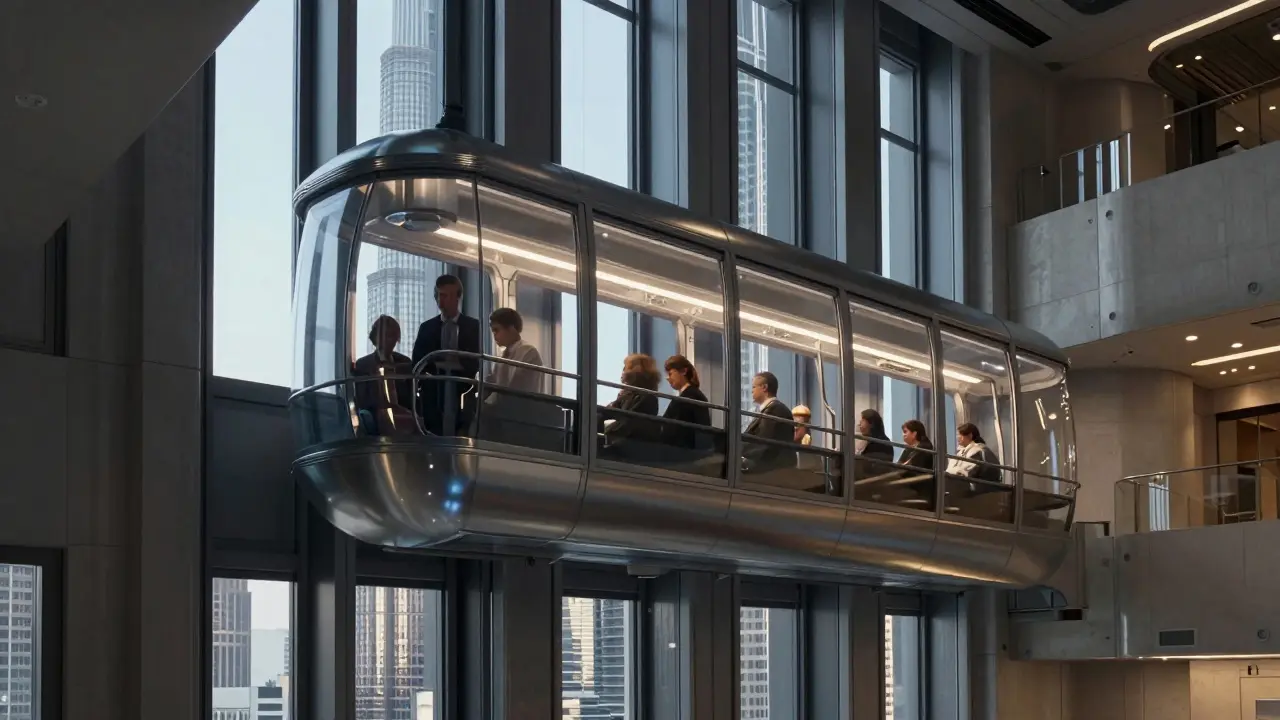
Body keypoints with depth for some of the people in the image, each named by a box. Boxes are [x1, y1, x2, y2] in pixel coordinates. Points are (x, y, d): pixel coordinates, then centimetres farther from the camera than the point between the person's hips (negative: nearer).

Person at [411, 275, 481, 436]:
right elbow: (417, 364, 11)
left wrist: (458, 362, -13)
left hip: (464, 400, -1)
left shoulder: (474, 326, 8)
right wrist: (435, 363, -8)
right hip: (434, 398, 1)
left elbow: (478, 361, 3)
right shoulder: (426, 328, 12)